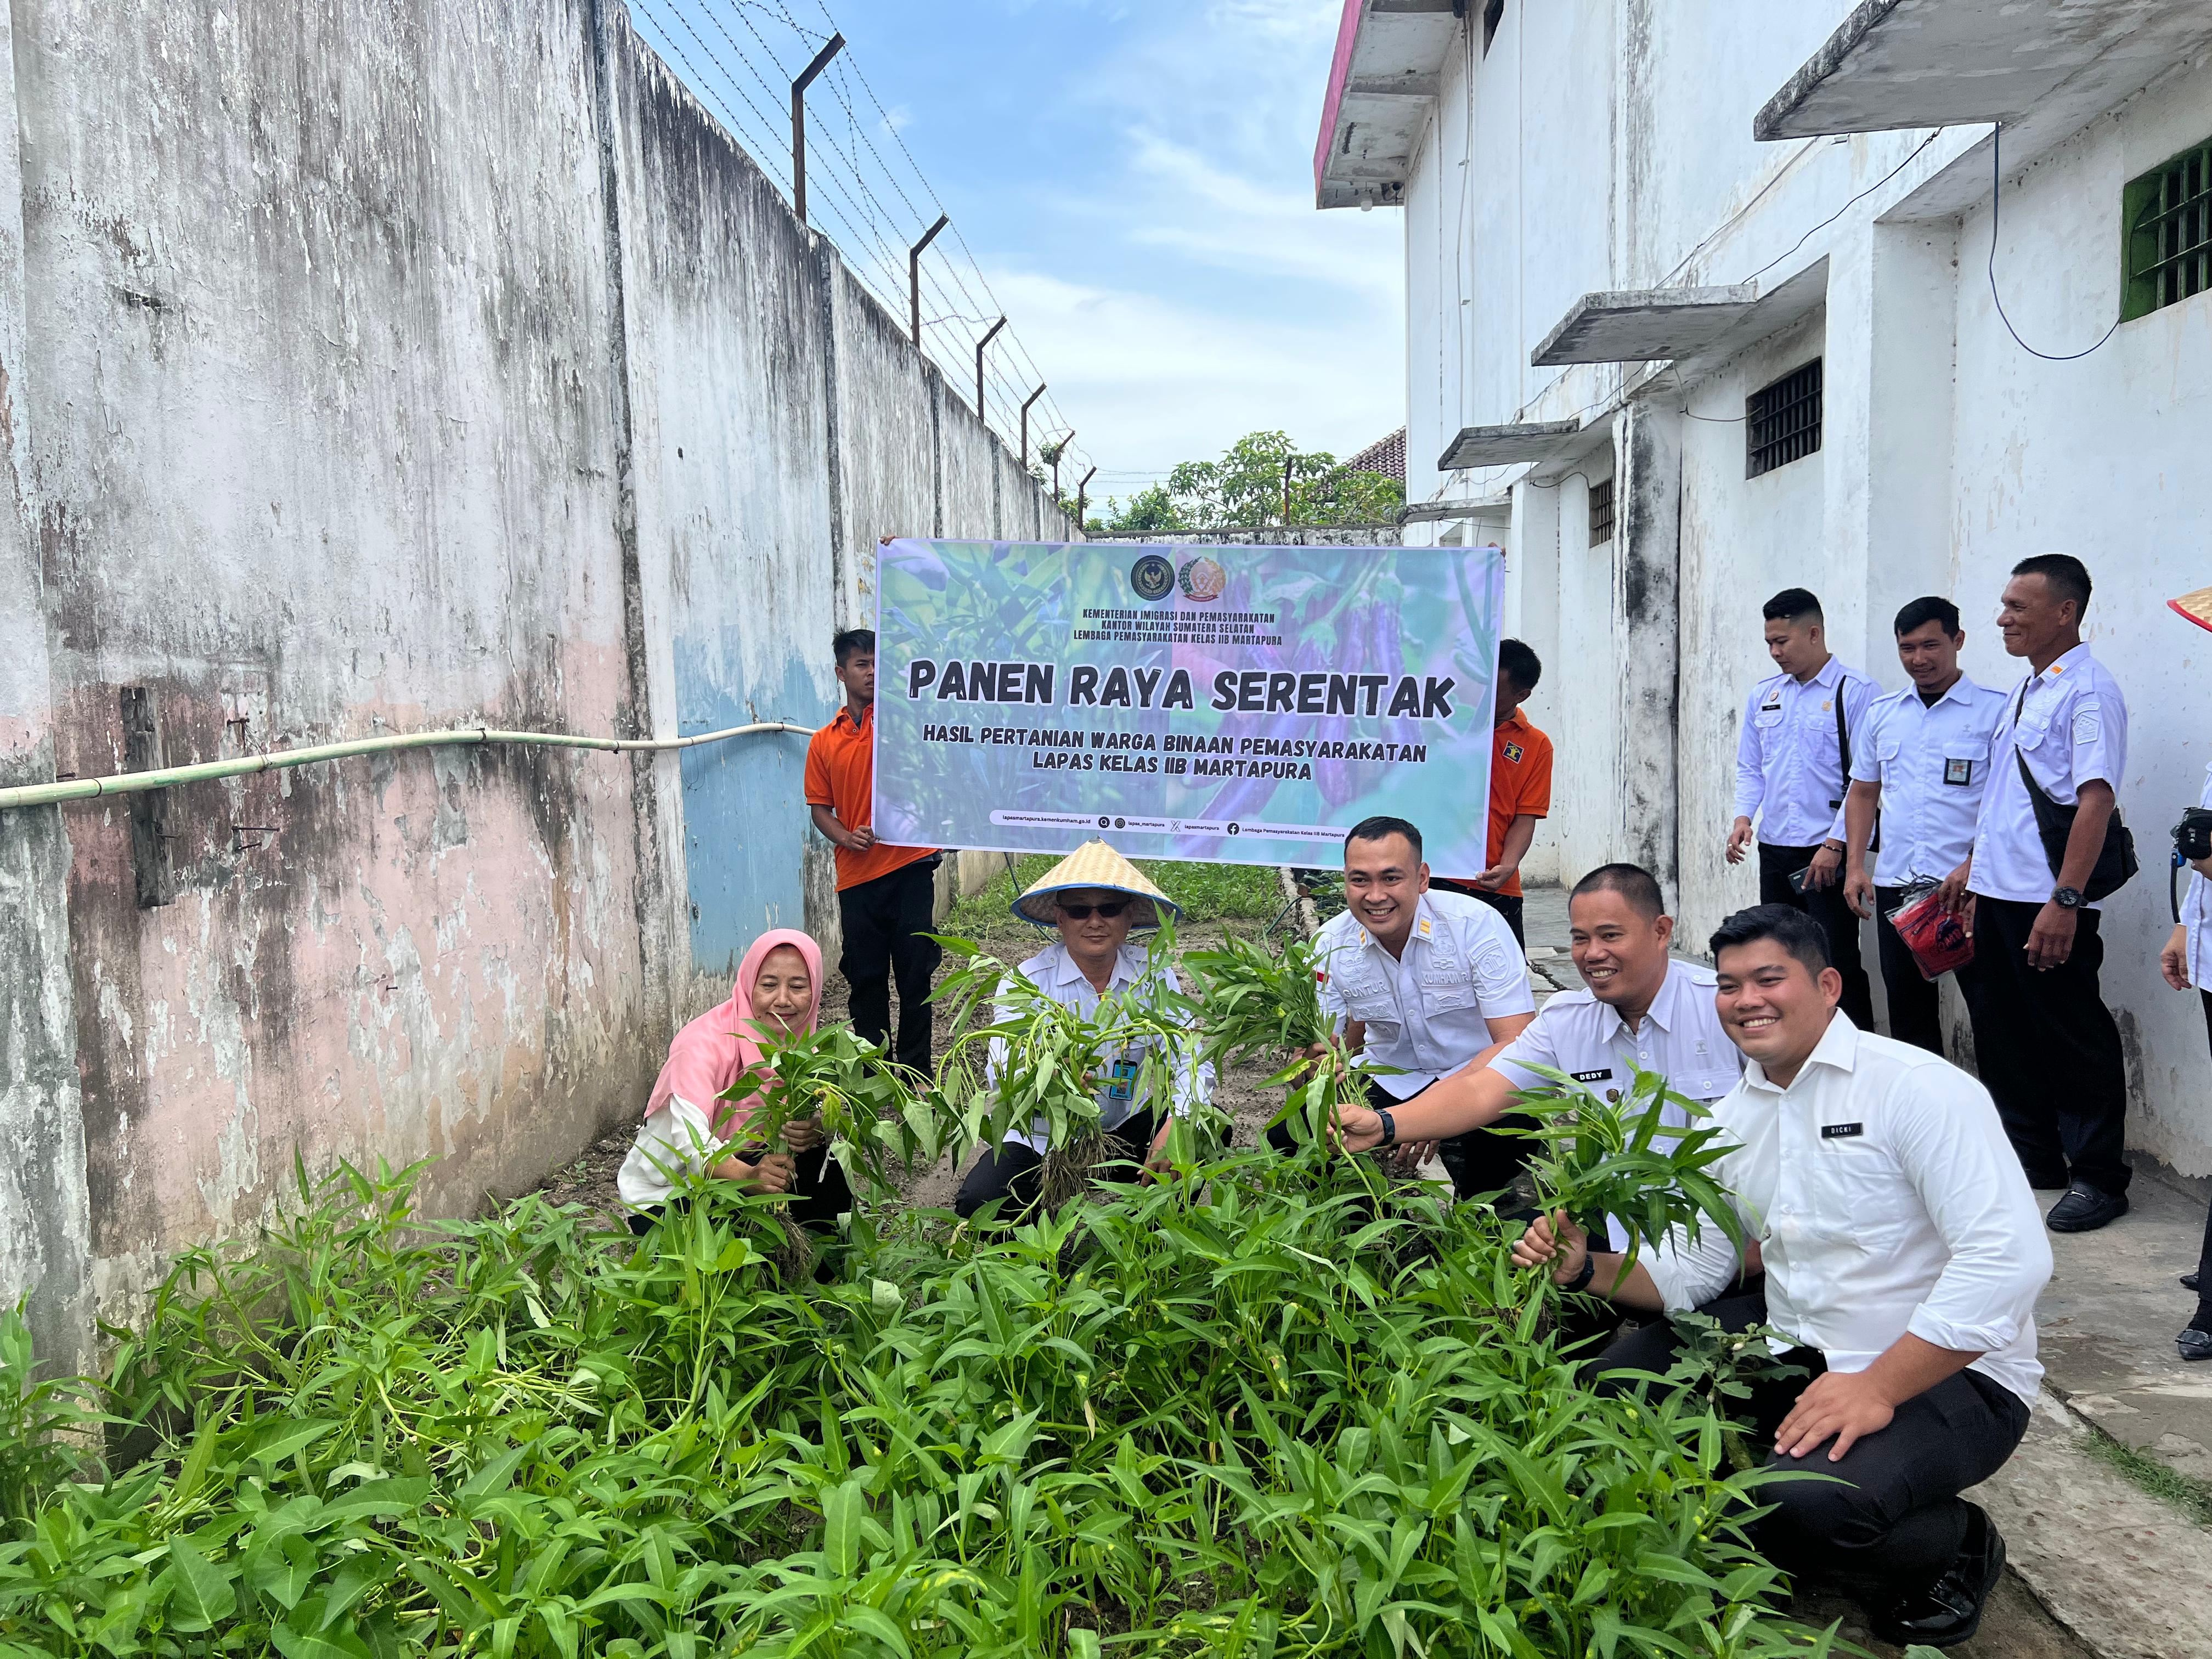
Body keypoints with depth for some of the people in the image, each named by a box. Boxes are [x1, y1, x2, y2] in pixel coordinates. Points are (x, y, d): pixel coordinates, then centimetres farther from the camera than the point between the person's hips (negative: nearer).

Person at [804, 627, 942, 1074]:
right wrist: (846, 837, -7)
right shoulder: (824, 742, 9)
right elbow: (820, 806, 9)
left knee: (915, 975, 3)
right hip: (857, 876, 2)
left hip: (909, 868, -2)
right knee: (866, 978, 9)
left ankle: (915, 1074, 15)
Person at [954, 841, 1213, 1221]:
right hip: (1042, 1140, -2)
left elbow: (1194, 1057, -15)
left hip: (1129, 1131, 2)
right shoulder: (1028, 982, -11)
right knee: (979, 1203, -28)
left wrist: (1176, 1125, -36)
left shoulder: (1153, 976, -5)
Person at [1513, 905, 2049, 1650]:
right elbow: (1688, 1271, 10)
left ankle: (1955, 1551, 3)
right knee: (1621, 1379, -1)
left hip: (1947, 1375, -7)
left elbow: (2008, 1257, -25)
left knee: (1804, 1505, -31)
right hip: (1799, 1353, 7)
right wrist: (1587, 1267, -10)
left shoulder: (1917, 1087, -16)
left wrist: (1876, 1388, -28)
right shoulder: (1729, 1121, 7)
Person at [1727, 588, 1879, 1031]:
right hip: (1775, 848, 6)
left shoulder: (1856, 692, -6)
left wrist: (1835, 845, -15)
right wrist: (1743, 816, 0)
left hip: (1828, 853, -6)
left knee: (1836, 961, -5)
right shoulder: (1764, 695, 12)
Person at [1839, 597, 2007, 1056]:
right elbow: (1863, 792, 17)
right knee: (1907, 1004, 12)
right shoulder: (1882, 712, 12)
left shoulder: (1995, 710, -4)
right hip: (1894, 884, 5)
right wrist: (1854, 865, 7)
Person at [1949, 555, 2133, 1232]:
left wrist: (2065, 900, -25)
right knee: (2004, 1031, 15)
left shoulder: (2089, 690, -12)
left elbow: (2096, 801, -20)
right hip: (1995, 891, 9)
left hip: (2047, 902, -9)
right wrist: (1971, 865, 22)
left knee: (2074, 1038, 1)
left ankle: (2098, 1177, 13)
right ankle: (2033, 1157, 28)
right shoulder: (2020, 692, 15)